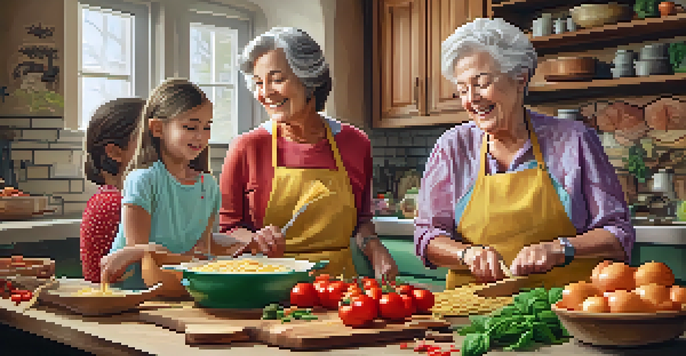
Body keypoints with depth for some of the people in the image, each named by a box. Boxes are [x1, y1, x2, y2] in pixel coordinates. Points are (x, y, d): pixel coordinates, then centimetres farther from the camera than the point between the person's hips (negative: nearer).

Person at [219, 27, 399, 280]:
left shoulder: (355, 144, 6)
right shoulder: (247, 148, -1)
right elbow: (224, 228, 6)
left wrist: (374, 248, 0)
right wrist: (252, 240, -14)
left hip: (340, 287, 2)